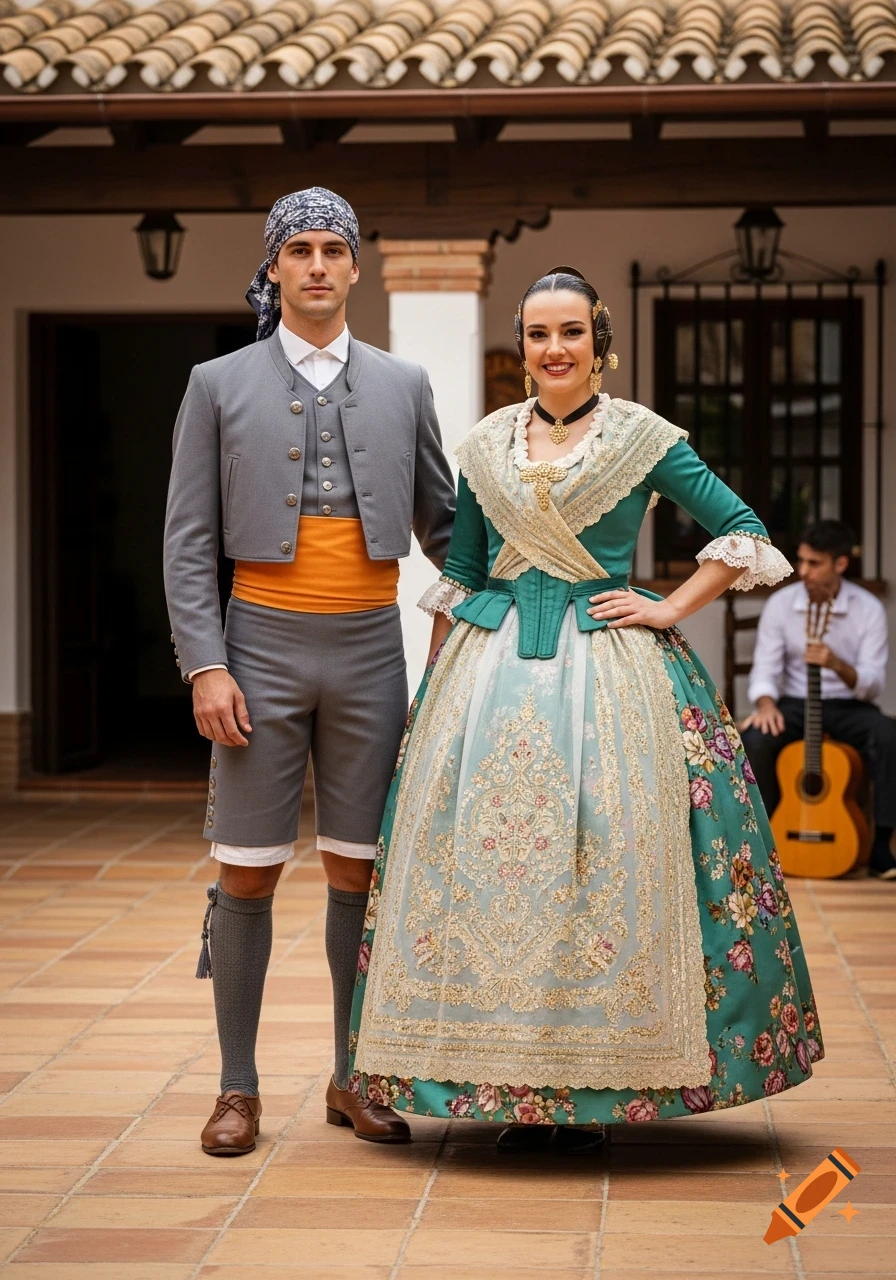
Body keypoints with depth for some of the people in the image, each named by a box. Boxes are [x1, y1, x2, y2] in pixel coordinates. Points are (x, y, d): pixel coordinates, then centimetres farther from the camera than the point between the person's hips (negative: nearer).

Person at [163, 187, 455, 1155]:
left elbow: (441, 521, 17)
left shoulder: (402, 385, 9)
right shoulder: (219, 385, 3)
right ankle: (237, 1087, 10)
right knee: (247, 872, 0)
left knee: (357, 871, 6)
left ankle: (351, 1077, 17)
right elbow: (188, 540, 0)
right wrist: (205, 665, -9)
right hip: (262, 645, -2)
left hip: (368, 649, 2)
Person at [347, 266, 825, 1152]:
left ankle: (594, 1087, 3)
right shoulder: (485, 446, 11)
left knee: (606, 861, -6)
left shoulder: (644, 438, 2)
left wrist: (670, 610, -5)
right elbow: (457, 578, 15)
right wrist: (439, 684, 10)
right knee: (488, 858, -2)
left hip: (609, 672, -3)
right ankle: (513, 1087, 7)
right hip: (493, 671, 3)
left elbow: (742, 533, 3)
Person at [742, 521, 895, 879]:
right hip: (796, 703, 1)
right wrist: (766, 702, -26)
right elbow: (765, 668, -4)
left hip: (848, 707, -1)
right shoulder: (779, 604, -4)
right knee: (753, 741, -31)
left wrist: (838, 665, -33)